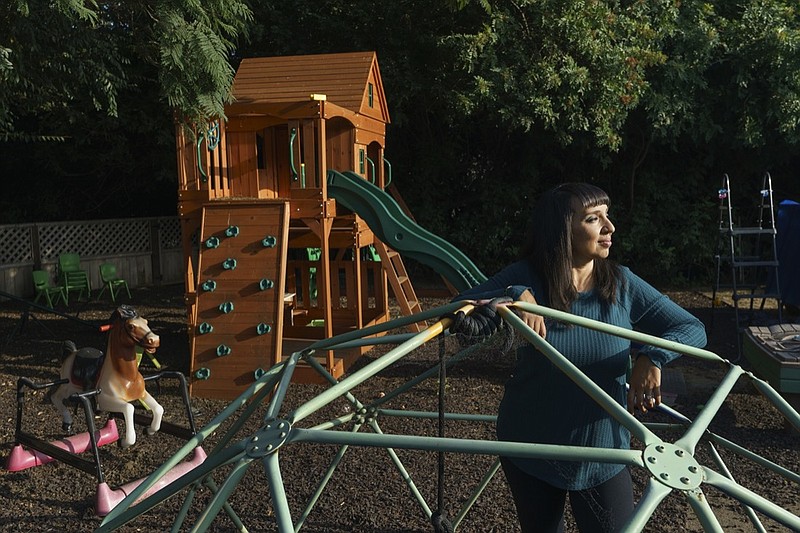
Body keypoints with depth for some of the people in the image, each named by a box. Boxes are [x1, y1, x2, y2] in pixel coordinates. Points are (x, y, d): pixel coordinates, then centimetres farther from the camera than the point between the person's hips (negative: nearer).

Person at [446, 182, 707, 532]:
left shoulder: (621, 284, -9)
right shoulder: (526, 277, -14)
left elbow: (693, 329, -7)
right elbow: (460, 317, -22)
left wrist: (652, 357, -26)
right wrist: (515, 295, -38)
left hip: (604, 457, 1)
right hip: (530, 452, 0)